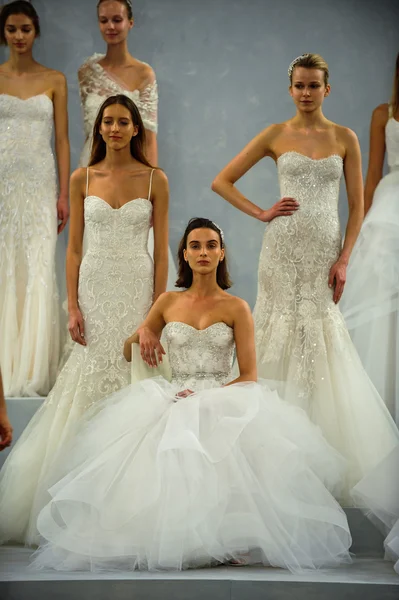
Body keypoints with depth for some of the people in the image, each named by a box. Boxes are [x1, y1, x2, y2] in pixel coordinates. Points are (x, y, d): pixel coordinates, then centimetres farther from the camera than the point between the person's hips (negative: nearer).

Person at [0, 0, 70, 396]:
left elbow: (62, 140, 5)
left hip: (40, 182, 0)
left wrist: (64, 194, -2)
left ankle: (33, 372, 4)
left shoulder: (54, 80, 7)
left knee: (38, 271, -3)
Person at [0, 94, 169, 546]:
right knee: (91, 377, -1)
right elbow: (73, 248, 6)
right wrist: (73, 307, -3)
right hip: (94, 286, 1)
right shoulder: (82, 179, 7)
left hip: (138, 287, -1)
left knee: (133, 378, -3)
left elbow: (161, 250, 2)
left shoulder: (155, 179, 4)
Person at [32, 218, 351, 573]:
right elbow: (128, 354, 25)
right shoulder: (168, 302, 16)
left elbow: (249, 376, 2)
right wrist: (143, 332, 2)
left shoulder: (236, 308, 8)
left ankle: (230, 542, -24)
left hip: (222, 401, -2)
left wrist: (208, 396, -14)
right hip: (173, 401, 2)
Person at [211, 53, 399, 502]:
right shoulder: (276, 135, 5)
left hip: (325, 249, 1)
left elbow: (357, 205, 5)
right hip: (284, 246, 0)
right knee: (283, 330, -1)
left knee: (319, 334, 3)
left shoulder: (345, 138, 7)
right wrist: (262, 213, -3)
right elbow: (222, 181, 7)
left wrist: (344, 259, -4)